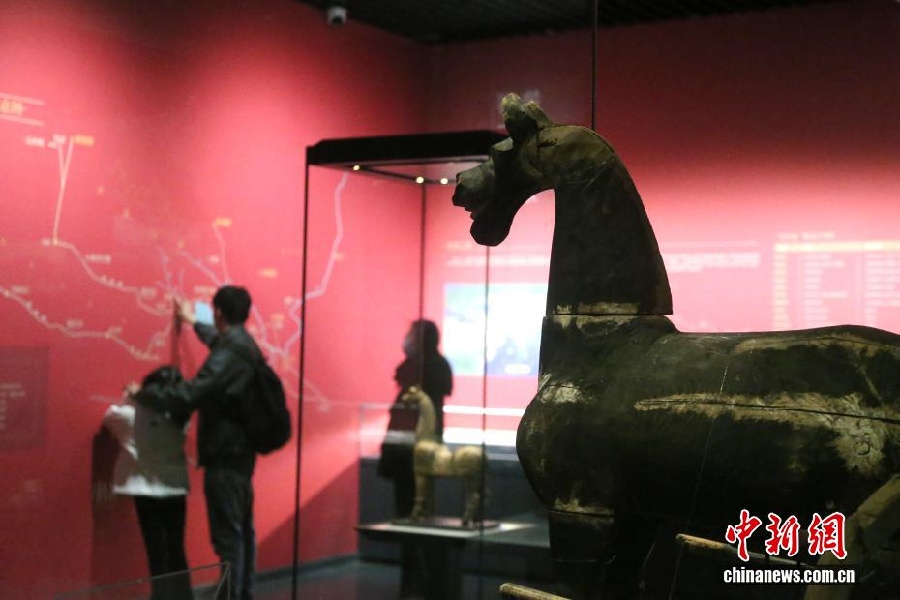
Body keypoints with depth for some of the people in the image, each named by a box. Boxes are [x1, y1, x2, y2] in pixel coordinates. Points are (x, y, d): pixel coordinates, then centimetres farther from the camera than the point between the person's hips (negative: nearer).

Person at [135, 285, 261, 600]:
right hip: (241, 453, 10)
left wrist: (142, 393, -15)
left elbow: (188, 395, -28)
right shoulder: (245, 346, 9)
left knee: (227, 534, -6)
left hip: (224, 457, -10)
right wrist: (193, 322, 49)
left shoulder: (227, 356, -21)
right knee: (242, 529, 15)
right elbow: (219, 340, 34)